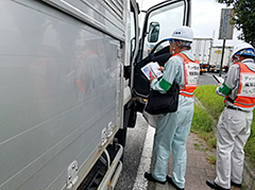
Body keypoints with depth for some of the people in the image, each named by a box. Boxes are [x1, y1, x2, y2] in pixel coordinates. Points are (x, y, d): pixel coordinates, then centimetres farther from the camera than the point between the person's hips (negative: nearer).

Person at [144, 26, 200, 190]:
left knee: (163, 143, 10)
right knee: (180, 144, 16)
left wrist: (153, 81, -1)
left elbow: (163, 87, -20)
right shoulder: (195, 62, 11)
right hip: (189, 107, 8)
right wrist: (166, 71, 17)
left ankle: (159, 175, 28)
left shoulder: (175, 60, -16)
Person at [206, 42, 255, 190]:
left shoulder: (237, 68, -13)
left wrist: (219, 89, 9)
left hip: (233, 115, -7)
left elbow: (224, 91, -12)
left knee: (225, 149, 3)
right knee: (238, 149, 19)